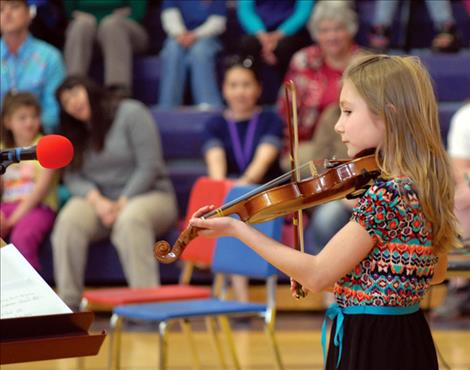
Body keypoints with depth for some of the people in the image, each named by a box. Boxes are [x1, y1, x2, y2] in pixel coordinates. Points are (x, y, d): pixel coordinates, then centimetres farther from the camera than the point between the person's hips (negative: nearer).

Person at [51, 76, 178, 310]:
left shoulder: (131, 113, -5)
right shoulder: (75, 133, 15)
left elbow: (149, 167, -11)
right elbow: (73, 176, 5)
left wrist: (122, 204, -17)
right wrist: (97, 200, -15)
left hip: (148, 195, -4)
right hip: (99, 201, 4)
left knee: (130, 220, -40)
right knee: (69, 220, -29)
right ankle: (67, 300, -30)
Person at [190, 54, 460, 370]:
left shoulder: (384, 195, -22)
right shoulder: (428, 186, 5)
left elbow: (317, 276, -18)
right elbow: (436, 272, 19)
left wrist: (237, 229, -14)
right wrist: (348, 271, 15)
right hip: (410, 340, 9)